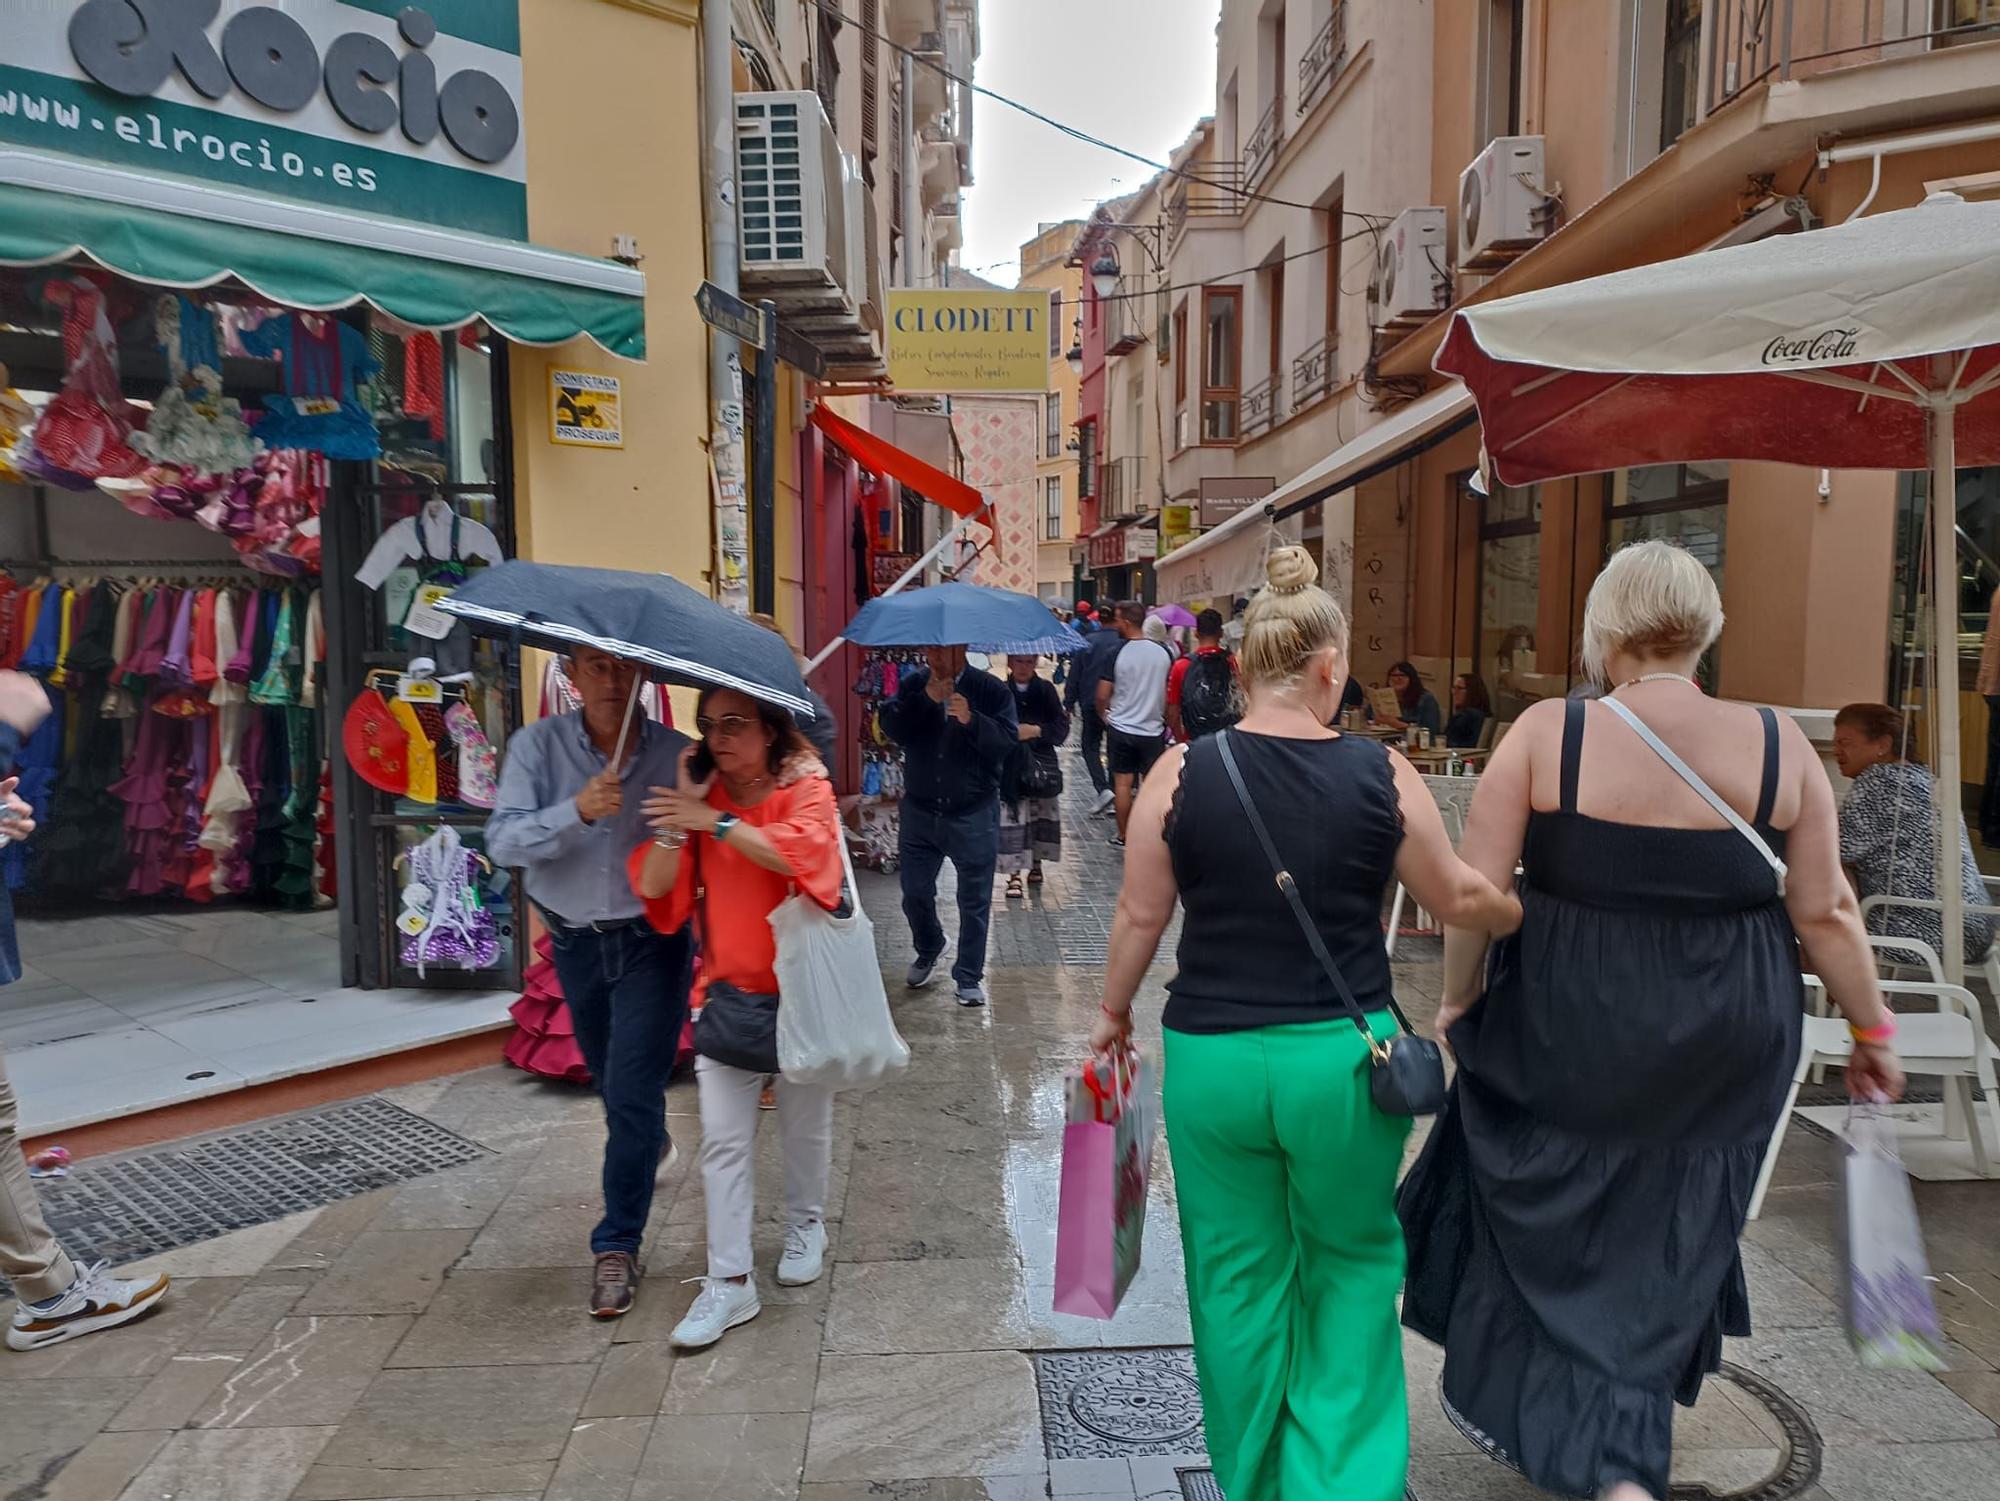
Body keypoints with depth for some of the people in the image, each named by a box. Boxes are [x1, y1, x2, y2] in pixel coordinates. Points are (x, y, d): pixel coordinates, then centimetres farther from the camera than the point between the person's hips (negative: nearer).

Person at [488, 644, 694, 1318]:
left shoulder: (676, 753, -11)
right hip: (575, 944, 3)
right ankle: (652, 1141, 56)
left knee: (632, 1094, -5)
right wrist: (576, 811, -33)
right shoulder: (537, 745, -9)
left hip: (652, 941, -3)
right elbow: (502, 841, -19)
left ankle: (618, 1245, 12)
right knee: (608, 1078, 24)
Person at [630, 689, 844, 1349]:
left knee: (804, 1122, 14)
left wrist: (714, 821, -28)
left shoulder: (806, 787, -7)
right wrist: (679, 818, -16)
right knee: (723, 1138, 0)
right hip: (727, 989, 3)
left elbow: (802, 854, -29)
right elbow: (653, 887, -5)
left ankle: (805, 1225, 40)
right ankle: (730, 1280, 10)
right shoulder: (697, 797, 3)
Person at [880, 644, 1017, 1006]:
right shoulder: (913, 685, 1)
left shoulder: (991, 689, -7)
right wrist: (926, 699, -22)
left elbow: (1008, 741, -15)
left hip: (974, 815, -2)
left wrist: (971, 720, -29)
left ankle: (968, 977, 20)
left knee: (974, 901, 5)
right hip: (920, 812, 3)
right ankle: (928, 951, 41)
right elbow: (890, 728, -12)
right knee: (915, 893, 13)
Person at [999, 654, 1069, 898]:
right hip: (1010, 766, -1)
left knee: (1041, 815, 5)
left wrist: (1037, 730, -11)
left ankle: (1035, 863, 26)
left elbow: (1062, 727, 2)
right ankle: (1015, 873, -3)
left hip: (1041, 762, 2)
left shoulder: (1045, 690, 6)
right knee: (1012, 818, -7)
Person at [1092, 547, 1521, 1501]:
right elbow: (1457, 896, 5)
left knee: (1238, 1280, 18)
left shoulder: (1182, 773, -7)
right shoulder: (1381, 773, -7)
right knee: (1354, 1266, 23)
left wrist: (1114, 1011, 15)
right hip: (1342, 1058, 0)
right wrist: (1535, 913, 26)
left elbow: (1139, 916, -2)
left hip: (1212, 1059, 1)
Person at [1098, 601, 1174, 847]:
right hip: (1153, 728, 1)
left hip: (1121, 728, -1)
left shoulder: (1117, 651, -11)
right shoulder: (1164, 652, -4)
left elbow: (1102, 695, -9)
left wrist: (1104, 715, 11)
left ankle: (1123, 836, 17)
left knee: (1123, 782, 9)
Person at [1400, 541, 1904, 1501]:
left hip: (1568, 1029, -3)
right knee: (1668, 1238, 21)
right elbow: (1823, 913, -2)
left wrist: (1459, 1001, 2)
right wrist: (1872, 1030, 12)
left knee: (1547, 1218, 19)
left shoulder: (1547, 733, -14)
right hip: (1722, 1054, 3)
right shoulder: (1780, 745, -7)